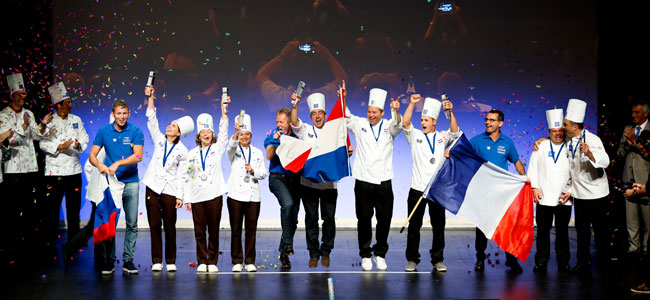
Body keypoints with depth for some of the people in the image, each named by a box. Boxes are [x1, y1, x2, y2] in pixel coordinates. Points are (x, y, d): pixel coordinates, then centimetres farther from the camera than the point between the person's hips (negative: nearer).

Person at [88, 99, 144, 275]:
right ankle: (109, 260, 9)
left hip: (131, 183, 0)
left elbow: (138, 156, -10)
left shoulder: (135, 131, 0)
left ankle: (128, 260, 11)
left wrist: (117, 163, -21)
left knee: (132, 224, 2)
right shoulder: (103, 131, 4)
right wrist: (100, 165, -19)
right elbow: (92, 156, 3)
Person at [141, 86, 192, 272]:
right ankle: (157, 261, 10)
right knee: (154, 225, 3)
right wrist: (150, 98, -8)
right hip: (153, 187, 2)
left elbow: (181, 176, 0)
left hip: (169, 191, -2)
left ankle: (171, 261, 12)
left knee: (169, 227, 1)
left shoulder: (182, 151, 2)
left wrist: (180, 196, -5)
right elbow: (152, 120, 0)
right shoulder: (159, 140, 8)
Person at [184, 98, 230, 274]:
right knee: (199, 231, 2)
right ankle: (202, 262, 10)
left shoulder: (217, 149, 8)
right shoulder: (192, 154, 11)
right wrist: (187, 198, 4)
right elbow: (187, 177, 10)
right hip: (197, 197, 1)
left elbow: (223, 132, -6)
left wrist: (224, 110, -16)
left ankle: (212, 262, 9)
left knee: (214, 230, 1)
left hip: (214, 195, -1)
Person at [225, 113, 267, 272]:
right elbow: (231, 146, -20)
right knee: (236, 228, -1)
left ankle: (250, 261, 10)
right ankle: (237, 261, 7)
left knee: (251, 228, 2)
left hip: (253, 195, 2)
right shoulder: (234, 151, 6)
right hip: (236, 194, -2)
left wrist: (253, 171, -11)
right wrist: (236, 132, -39)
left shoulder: (257, 153, 14)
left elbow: (263, 173, 11)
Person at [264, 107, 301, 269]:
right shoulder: (272, 134, 3)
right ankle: (287, 243, -23)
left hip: (294, 178, 3)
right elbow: (269, 156, -8)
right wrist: (274, 140, -18)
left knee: (293, 218, 4)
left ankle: (284, 253, 18)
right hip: (277, 178, -3)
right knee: (288, 204, -31)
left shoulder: (297, 135, 7)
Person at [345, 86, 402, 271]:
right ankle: (365, 255, 16)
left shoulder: (389, 126, 5)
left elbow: (398, 124, -15)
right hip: (363, 181, 0)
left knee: (384, 219, 5)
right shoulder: (360, 124, 6)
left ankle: (380, 254, 20)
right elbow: (346, 116, -6)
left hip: (384, 182, 1)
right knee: (364, 219, 4)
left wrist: (396, 111, -37)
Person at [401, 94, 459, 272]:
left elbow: (455, 132, -9)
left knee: (438, 227, 5)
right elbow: (405, 124, -8)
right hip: (417, 189, 0)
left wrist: (450, 112, -22)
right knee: (414, 226, 4)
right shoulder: (415, 136, 7)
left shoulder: (442, 137, 8)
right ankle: (412, 260, 13)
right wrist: (412, 104, -17)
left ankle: (438, 260, 14)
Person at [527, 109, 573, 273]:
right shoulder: (541, 146, 7)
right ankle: (541, 262, 11)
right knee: (543, 231, 3)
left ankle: (563, 263, 15)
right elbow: (533, 168, 6)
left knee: (562, 231, 7)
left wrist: (570, 191, -3)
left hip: (564, 199, 0)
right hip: (544, 197, 0)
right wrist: (534, 188, -3)